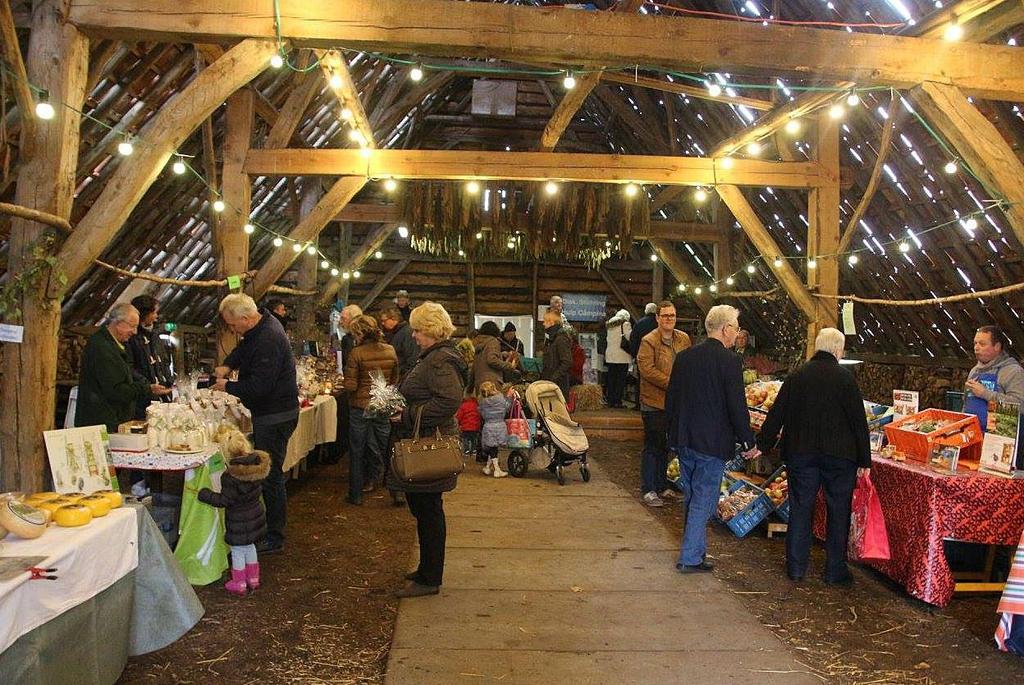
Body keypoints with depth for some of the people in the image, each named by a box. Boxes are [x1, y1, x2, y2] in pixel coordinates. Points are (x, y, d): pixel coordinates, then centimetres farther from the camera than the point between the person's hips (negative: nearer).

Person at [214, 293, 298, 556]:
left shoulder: (268, 340, -25)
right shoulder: (262, 324, 7)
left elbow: (259, 386, -26)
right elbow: (244, 348, 25)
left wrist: (228, 387, -10)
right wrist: (227, 365, 6)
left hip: (275, 417, -10)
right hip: (266, 413, 11)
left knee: (270, 476, -3)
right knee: (268, 472, 17)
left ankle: (274, 538, 7)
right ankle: (268, 528, 28)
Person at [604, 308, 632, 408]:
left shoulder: (609, 324, 12)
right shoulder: (625, 324, -5)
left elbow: (608, 340, 13)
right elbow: (630, 338, -8)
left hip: (610, 355, 6)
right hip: (622, 356, -6)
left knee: (611, 378, 9)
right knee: (621, 379, -2)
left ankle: (610, 401, 11)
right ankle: (617, 401, -4)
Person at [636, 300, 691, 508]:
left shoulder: (684, 339, 9)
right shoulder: (649, 341, -11)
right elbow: (646, 369, -19)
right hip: (654, 402, -6)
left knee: (666, 446, 16)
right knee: (652, 447, -1)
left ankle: (662, 486, 29)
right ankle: (648, 490, 7)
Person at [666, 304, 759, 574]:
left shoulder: (684, 356, 4)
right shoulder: (729, 361, -14)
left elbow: (670, 398, 11)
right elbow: (737, 407, -14)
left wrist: (673, 432, 21)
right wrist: (749, 443, -3)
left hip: (684, 440, 6)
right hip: (712, 443, -6)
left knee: (691, 497, 19)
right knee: (703, 501, 3)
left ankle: (696, 549, 31)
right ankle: (690, 558, 8)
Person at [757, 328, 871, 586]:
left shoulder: (797, 376, 2)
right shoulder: (844, 378, -7)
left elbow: (776, 415, 5)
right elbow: (858, 421, -7)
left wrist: (762, 445, 14)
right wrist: (864, 460, 0)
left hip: (800, 454, 3)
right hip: (839, 456, -3)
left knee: (800, 509, 9)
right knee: (838, 512, 9)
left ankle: (796, 569, 14)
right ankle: (834, 571, 15)